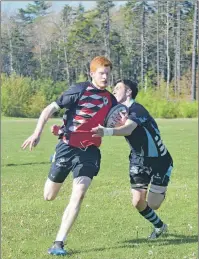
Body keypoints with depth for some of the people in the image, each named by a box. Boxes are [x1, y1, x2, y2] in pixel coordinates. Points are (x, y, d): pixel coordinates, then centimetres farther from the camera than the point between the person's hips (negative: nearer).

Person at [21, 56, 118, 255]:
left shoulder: (110, 100, 7)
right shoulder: (79, 90, -9)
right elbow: (50, 109, -10)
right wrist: (37, 132, -21)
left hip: (90, 151, 3)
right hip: (68, 147, -3)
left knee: (78, 195, -15)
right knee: (49, 196, 9)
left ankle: (58, 243, -10)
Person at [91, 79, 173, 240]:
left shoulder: (137, 109, -24)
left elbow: (128, 129, -44)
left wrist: (106, 132, -64)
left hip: (160, 161, -6)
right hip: (139, 161, 6)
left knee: (152, 204, -7)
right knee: (138, 201, -4)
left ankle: (161, 191, 29)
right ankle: (159, 227, 22)